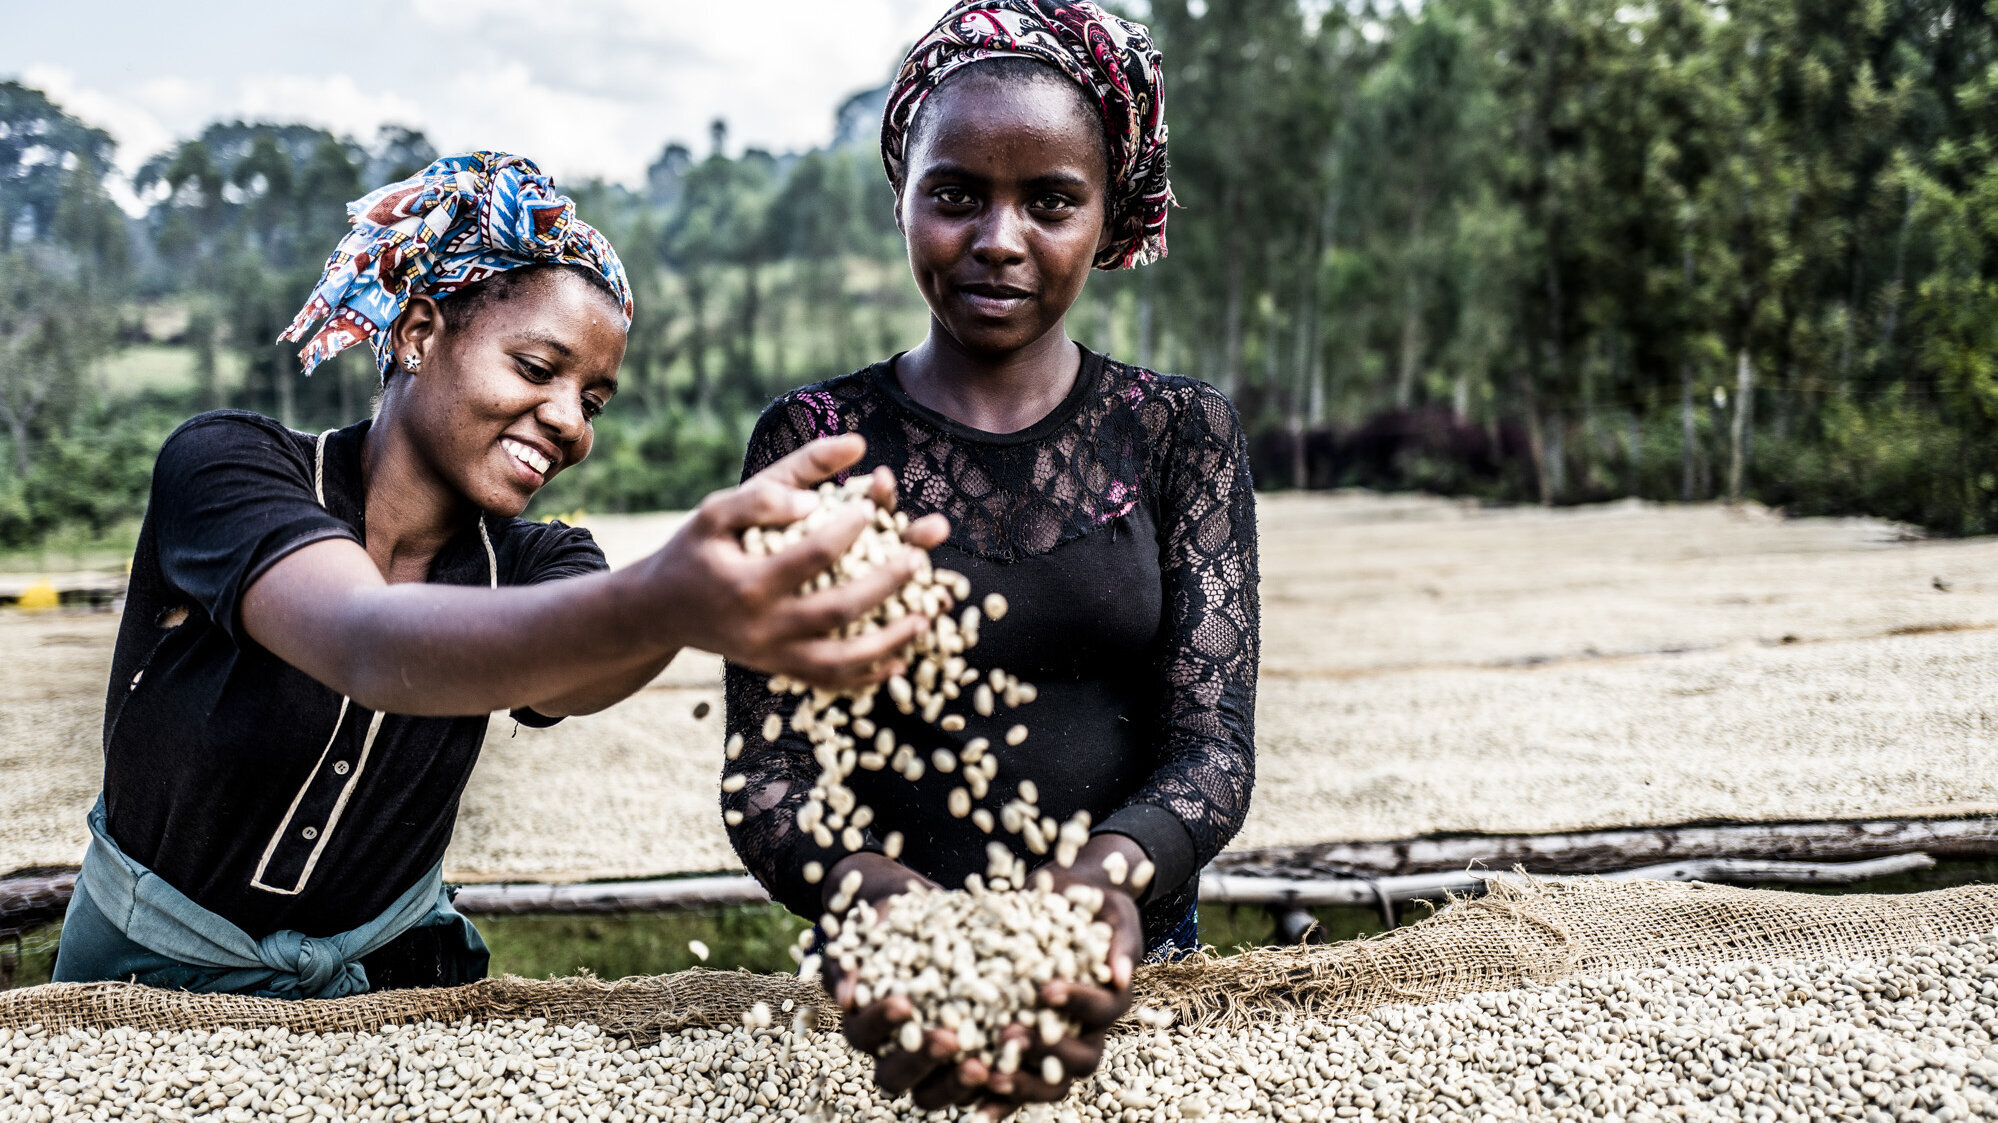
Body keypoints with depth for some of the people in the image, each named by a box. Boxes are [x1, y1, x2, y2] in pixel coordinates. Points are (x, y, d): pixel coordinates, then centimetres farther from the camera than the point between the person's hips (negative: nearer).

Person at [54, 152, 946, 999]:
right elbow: (368, 648, -39)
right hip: (159, 973, 0)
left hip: (386, 978, 1)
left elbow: (563, 674, -33)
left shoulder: (529, 565, -9)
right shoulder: (222, 464, -19)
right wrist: (656, 601, -57)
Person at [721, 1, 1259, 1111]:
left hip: (1138, 972, 1)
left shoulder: (1183, 431, 5)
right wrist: (873, 890, -25)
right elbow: (766, 772, -4)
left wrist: (1108, 873, -25)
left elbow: (1214, 748, -4)